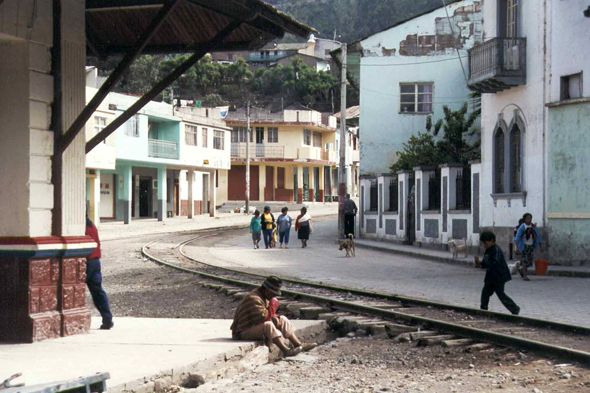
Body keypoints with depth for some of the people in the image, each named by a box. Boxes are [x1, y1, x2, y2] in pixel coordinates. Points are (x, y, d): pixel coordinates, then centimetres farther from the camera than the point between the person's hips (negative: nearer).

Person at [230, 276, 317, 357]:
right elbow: (263, 318, -30)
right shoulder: (253, 298, -25)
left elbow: (268, 314, 20)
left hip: (256, 327, 10)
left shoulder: (265, 297, 8)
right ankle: (286, 350, -37)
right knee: (268, 325, -35)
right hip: (244, 332, -10)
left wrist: (274, 317, -3)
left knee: (282, 319, 6)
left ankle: (299, 345, 4)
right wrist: (273, 305, -20)